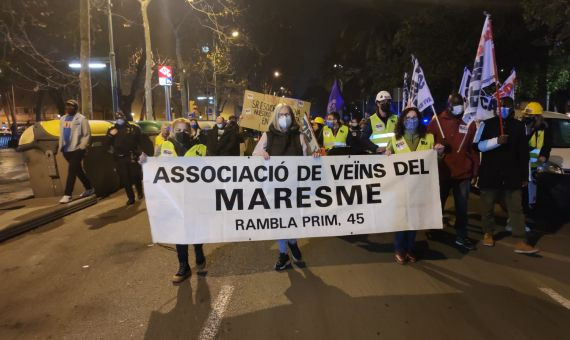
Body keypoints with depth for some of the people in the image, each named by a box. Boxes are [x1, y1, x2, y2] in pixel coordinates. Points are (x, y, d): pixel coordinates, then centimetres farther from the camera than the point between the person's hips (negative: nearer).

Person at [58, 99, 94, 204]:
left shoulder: (81, 119, -7)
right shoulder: (63, 119, 15)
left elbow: (87, 134, -9)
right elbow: (61, 134, 22)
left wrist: (82, 147, -15)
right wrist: (60, 146, 13)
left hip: (76, 149, -7)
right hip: (66, 149, 7)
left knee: (72, 171, -11)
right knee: (78, 170, 14)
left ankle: (67, 195, -10)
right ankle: (89, 188, 28)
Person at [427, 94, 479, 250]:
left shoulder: (469, 123, 5)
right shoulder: (436, 122, 0)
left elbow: (474, 148, 5)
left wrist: (475, 170, 3)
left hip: (463, 173, 2)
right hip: (442, 171, -1)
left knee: (462, 207, 9)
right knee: (438, 204, 12)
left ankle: (461, 236, 20)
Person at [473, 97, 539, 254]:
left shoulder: (519, 126, 10)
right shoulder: (487, 124, 3)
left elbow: (523, 152, 10)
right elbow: (478, 145, -6)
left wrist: (525, 175, 8)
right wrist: (497, 141, -21)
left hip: (512, 174, 2)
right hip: (490, 173, -1)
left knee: (516, 208, -1)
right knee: (487, 206, 9)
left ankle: (521, 242, -1)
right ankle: (488, 233, 26)